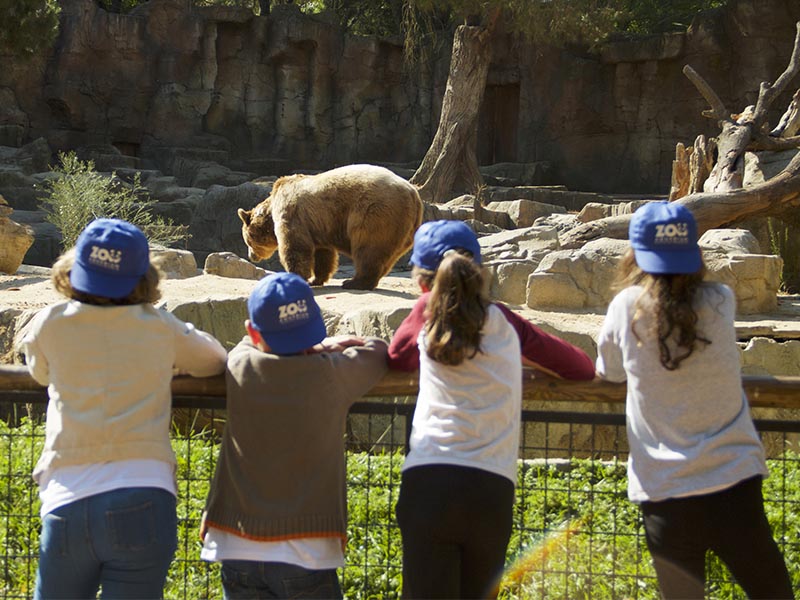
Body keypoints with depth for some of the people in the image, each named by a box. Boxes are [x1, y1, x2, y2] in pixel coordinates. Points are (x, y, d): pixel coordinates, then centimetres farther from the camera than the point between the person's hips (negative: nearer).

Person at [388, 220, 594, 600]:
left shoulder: (429, 312, 10)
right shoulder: (504, 322, 14)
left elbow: (396, 358, 28)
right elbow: (582, 366, 23)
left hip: (429, 485, -2)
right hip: (492, 491, 2)